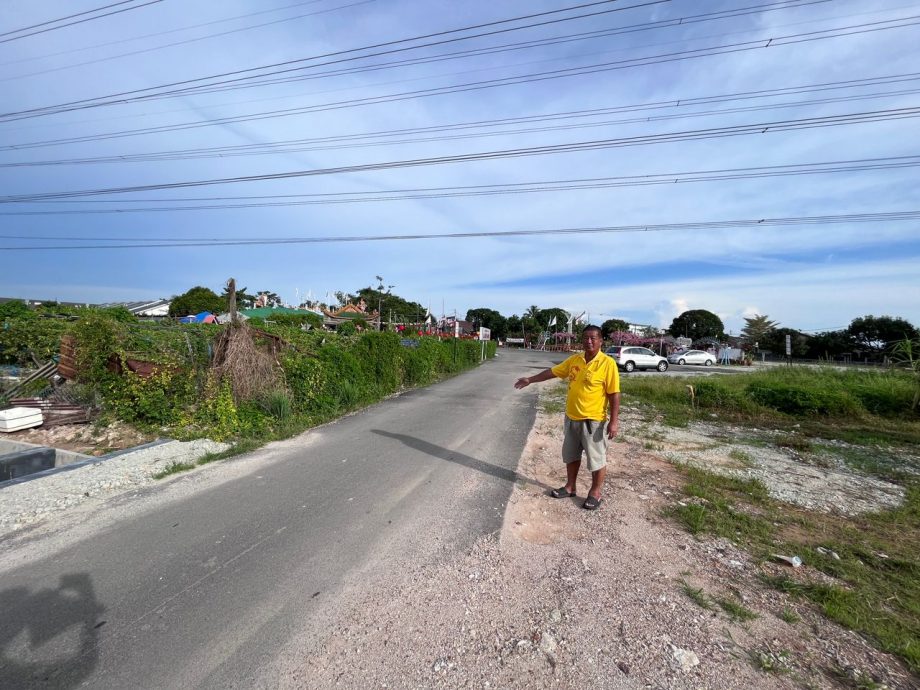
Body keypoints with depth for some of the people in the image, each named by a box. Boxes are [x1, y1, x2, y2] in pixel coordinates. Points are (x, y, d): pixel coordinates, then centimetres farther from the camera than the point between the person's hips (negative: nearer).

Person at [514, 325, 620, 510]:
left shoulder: (607, 363, -14)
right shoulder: (574, 360, 3)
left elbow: (614, 394, -14)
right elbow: (552, 372, 12)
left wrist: (614, 421, -16)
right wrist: (530, 379, 12)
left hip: (593, 420, -6)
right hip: (572, 418, 6)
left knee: (596, 458, 9)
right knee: (571, 454, 18)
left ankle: (595, 493, 27)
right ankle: (570, 487, 35)